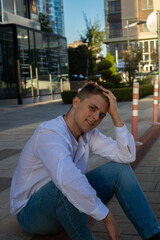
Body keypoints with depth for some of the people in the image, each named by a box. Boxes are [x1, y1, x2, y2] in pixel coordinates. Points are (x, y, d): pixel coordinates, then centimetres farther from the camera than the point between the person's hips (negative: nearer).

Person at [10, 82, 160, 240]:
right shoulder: (49, 133, -29)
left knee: (120, 169, -6)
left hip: (64, 205, 8)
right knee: (67, 187, -41)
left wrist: (114, 114, -15)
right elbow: (68, 180, -47)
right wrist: (107, 217, -37)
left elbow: (127, 156, -10)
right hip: (31, 213, -7)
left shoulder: (89, 134, -2)